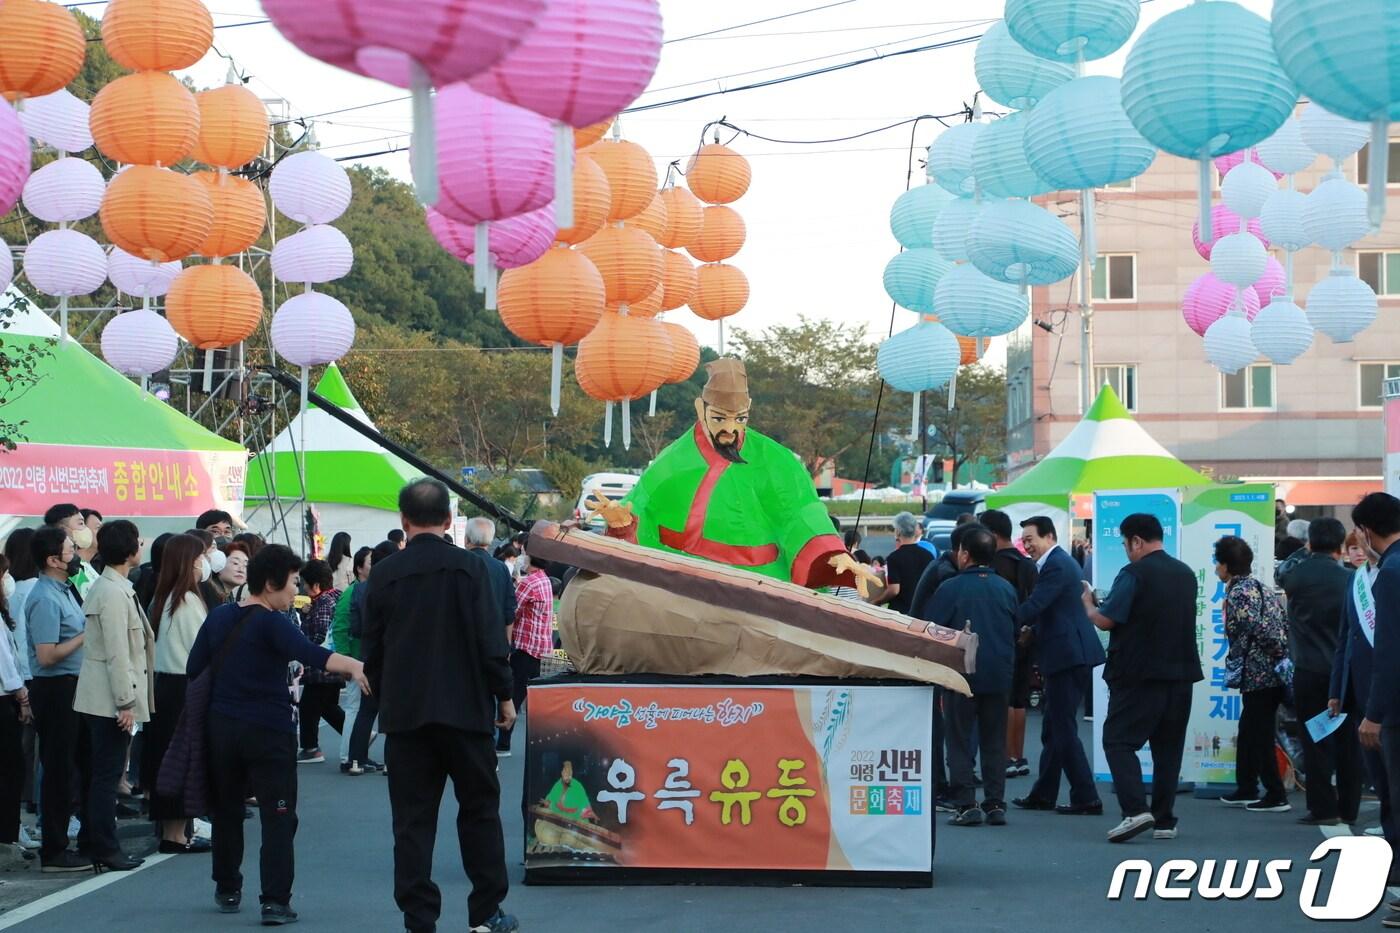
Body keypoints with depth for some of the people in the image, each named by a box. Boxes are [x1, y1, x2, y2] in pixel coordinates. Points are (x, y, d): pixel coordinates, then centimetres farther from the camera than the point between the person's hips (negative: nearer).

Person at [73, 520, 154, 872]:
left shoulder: (110, 588, 14)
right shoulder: (114, 593, -17)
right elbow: (117, 653, -20)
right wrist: (126, 702, -19)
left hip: (100, 698, 10)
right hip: (110, 698, -10)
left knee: (104, 774, 13)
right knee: (107, 774, -5)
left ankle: (101, 848, 18)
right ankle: (106, 851, -1)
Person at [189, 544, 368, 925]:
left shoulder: (219, 618, 7)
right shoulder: (272, 623, -13)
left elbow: (193, 670, 10)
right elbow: (309, 654, -30)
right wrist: (355, 666, -43)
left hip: (222, 726, 6)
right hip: (268, 729, -6)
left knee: (226, 811, 19)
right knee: (278, 819, -2)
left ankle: (227, 890, 28)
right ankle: (275, 901, -9)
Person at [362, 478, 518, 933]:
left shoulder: (383, 574, 0)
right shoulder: (470, 567, -7)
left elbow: (372, 649, 6)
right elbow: (491, 639, -9)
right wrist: (504, 695, 2)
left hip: (404, 712, 1)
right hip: (465, 707, -1)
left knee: (413, 818, 4)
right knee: (479, 810, 11)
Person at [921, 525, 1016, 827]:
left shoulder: (951, 589, -10)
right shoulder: (1006, 589, 3)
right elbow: (1016, 632, 14)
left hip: (962, 675, -4)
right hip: (999, 676, 4)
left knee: (960, 742, 3)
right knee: (994, 743, 10)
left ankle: (967, 804, -3)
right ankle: (995, 804, 8)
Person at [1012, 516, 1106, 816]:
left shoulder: (1056, 566, -14)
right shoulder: (1060, 562, 19)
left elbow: (1034, 606, -21)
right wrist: (1033, 631, 8)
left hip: (1068, 656, -11)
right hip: (1068, 655, 11)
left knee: (1063, 729, -7)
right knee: (1053, 728, 16)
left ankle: (1086, 799, -6)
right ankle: (1043, 795, 24)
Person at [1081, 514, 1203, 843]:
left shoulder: (1134, 574, -11)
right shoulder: (1186, 574, 13)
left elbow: (1106, 620, -15)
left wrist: (1088, 603, 6)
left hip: (1139, 674, -7)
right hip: (1180, 673, 7)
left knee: (1119, 741, -3)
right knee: (1168, 747, 11)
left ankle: (1135, 810, -19)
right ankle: (1165, 821, 10)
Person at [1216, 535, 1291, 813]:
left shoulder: (1238, 594, -13)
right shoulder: (1260, 587, 15)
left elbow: (1261, 630, -21)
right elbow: (1283, 626, 13)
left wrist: (1279, 656, -11)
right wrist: (1284, 658, 12)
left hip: (1258, 675, -9)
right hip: (1273, 674, 9)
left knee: (1260, 736, -2)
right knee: (1248, 732, 18)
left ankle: (1276, 795, 1)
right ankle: (1246, 789, 25)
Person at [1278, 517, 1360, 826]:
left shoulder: (1298, 575, -7)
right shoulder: (1350, 579, -4)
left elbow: (1280, 574, 17)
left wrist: (1305, 555, 27)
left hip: (1310, 672, -2)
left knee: (1316, 740, 1)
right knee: (1347, 740, 8)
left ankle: (1323, 807, -1)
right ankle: (1348, 808, 12)